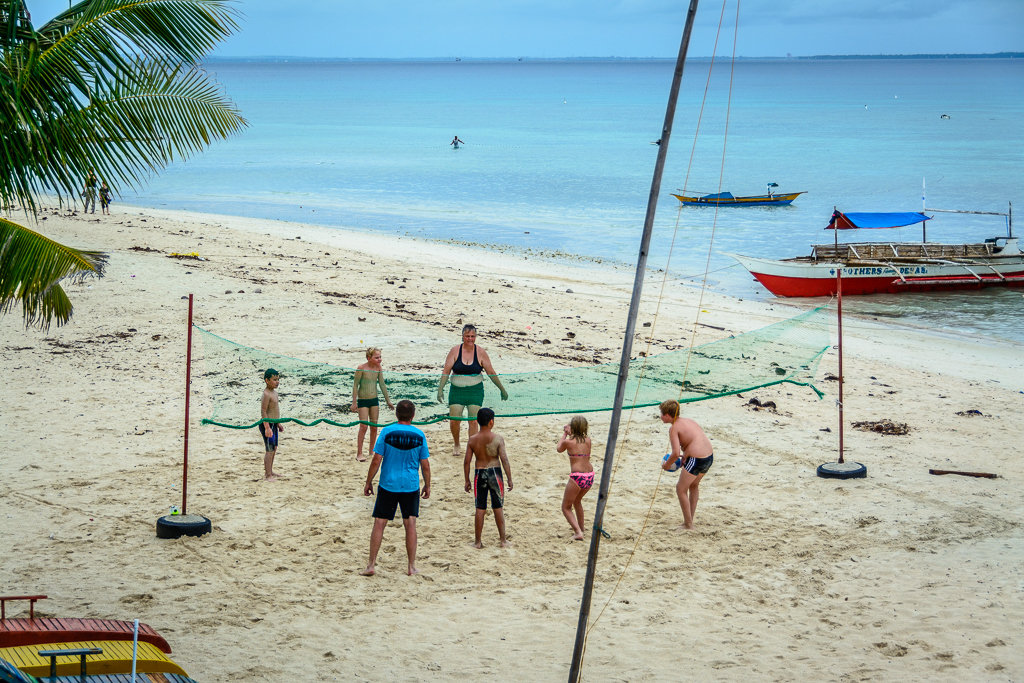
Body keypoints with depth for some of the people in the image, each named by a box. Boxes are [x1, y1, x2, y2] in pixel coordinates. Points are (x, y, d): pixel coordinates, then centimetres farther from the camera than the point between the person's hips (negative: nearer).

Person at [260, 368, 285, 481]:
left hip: (273, 424, 10)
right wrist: (267, 427, -26)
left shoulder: (274, 392, 12)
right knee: (270, 450, -8)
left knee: (274, 448, 19)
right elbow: (263, 411, -22)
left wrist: (278, 424, 25)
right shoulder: (266, 394, -19)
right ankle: (267, 475, -3)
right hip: (267, 424, -10)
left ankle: (270, 471, 31)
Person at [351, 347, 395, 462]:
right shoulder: (361, 368, -15)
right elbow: (355, 385, -10)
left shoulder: (378, 368, -1)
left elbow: (382, 385, 10)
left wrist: (388, 401, 14)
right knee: (363, 427, -8)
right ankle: (359, 454, -2)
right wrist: (354, 402, -11)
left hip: (374, 400, 5)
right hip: (363, 400, -5)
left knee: (374, 427, 9)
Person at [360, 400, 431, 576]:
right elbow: (425, 465, 1)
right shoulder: (419, 435, -3)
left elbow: (376, 461, -8)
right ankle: (412, 567, 10)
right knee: (410, 524, 8)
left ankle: (371, 565, 5)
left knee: (379, 524, 5)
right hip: (411, 485, 1)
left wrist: (368, 482, 3)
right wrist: (427, 486, 15)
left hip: (388, 484, -1)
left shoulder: (387, 432, -8)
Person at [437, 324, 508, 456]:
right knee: (454, 421, -3)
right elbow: (446, 371, -3)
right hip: (457, 390, 0)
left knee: (473, 421, -4)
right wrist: (440, 389, -11)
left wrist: (502, 389, 7)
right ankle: (457, 445, 23)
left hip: (475, 390, 0)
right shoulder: (455, 351, -3)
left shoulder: (480, 353, -2)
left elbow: (491, 373, 4)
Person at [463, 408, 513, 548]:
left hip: (480, 474, 1)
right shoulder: (497, 438, -11)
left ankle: (478, 542, 13)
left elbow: (467, 462, -1)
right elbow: (504, 460, -12)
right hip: (495, 473, -1)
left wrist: (467, 480, 9)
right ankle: (503, 540, 16)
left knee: (480, 509, 9)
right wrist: (509, 478, -3)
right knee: (498, 508, 10)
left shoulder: (473, 440, -4)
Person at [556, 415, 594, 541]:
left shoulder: (568, 442, -7)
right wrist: (571, 434, 25)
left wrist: (565, 434, 26)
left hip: (577, 477, -6)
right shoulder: (587, 440, 5)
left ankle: (578, 532, -8)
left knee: (566, 507, 8)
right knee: (577, 501, 33)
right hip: (590, 476, 6)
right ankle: (581, 528, 43)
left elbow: (559, 449, 14)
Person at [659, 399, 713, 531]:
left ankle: (688, 524, 11)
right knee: (694, 485, 29)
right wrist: (685, 458, 24)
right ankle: (690, 519, 38)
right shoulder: (688, 421, 16)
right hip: (709, 456, 9)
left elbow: (676, 453, -18)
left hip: (696, 459, -9)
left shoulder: (674, 428, -10)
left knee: (681, 489, 7)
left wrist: (667, 465, 0)